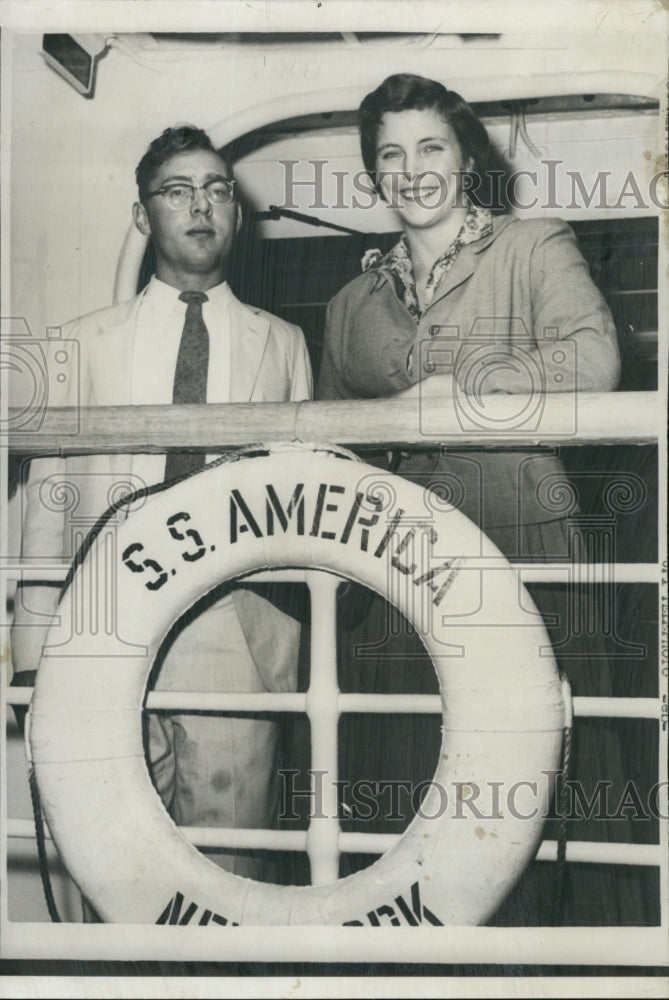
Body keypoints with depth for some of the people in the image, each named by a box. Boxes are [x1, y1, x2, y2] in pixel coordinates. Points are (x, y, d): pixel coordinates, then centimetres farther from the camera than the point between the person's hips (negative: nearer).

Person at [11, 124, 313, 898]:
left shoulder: (282, 344, 13)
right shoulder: (85, 343, 11)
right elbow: (48, 496, 8)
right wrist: (34, 652, 2)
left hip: (240, 638, 0)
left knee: (227, 872, 1)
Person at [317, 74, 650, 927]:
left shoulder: (535, 249, 8)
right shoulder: (353, 302, 21)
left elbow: (592, 360, -10)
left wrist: (440, 390, -9)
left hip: (522, 560, -3)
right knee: (398, 809, 2)